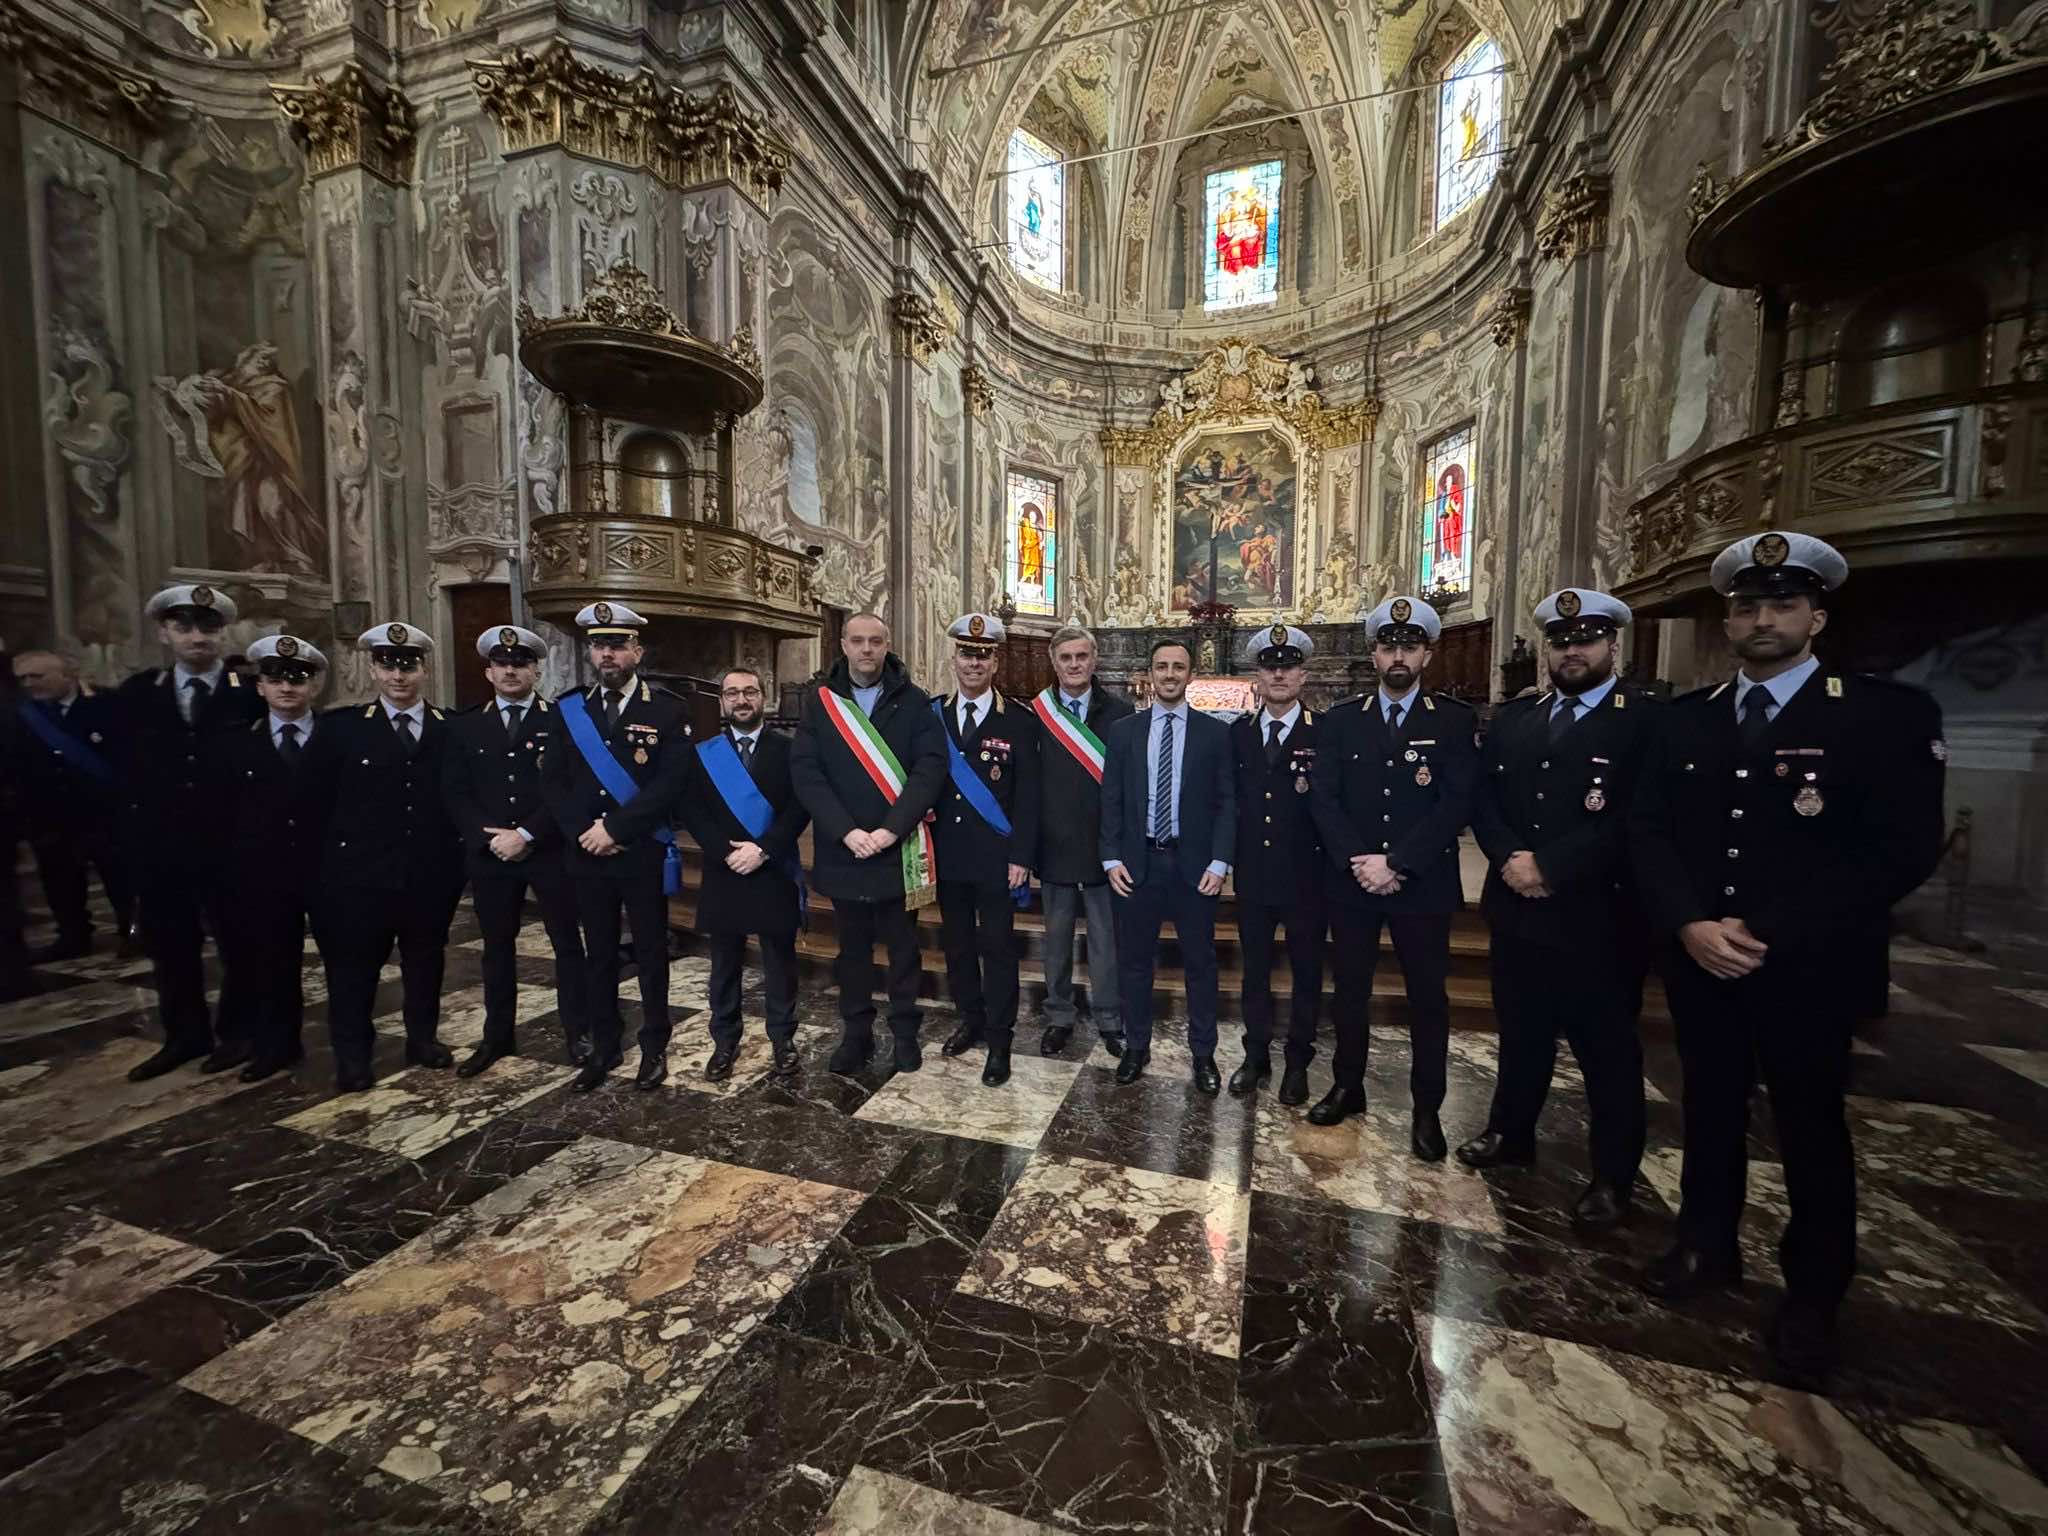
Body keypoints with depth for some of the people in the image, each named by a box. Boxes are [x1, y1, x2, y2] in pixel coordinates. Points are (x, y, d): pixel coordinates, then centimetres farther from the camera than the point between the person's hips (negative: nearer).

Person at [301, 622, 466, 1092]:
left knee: (426, 962, 14)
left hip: (431, 874, 1)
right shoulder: (339, 726, 0)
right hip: (360, 873, -1)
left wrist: (456, 854, 1)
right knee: (354, 968, 9)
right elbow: (316, 799, 2)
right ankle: (352, 1056, 25)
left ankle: (423, 1039, 31)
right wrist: (331, 856, 0)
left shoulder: (453, 729, 2)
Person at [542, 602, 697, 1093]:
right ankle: (604, 1048, 31)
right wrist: (584, 831, -10)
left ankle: (654, 1048, 25)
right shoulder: (568, 709, 7)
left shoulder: (668, 710, -6)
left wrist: (616, 828, -17)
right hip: (586, 855, 4)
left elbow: (672, 784, -14)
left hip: (644, 855, -3)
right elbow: (552, 781, 4)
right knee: (599, 956, 15)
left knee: (650, 954, 9)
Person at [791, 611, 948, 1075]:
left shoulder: (914, 701, -1)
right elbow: (805, 772, -5)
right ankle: (856, 1033, 30)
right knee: (853, 947, 15)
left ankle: (905, 1033, 28)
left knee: (902, 946, 12)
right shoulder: (819, 703, 2)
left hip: (900, 850, -1)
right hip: (842, 850, 1)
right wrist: (846, 832, -15)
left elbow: (931, 767, -9)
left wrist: (890, 830, -18)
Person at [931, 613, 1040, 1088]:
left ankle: (999, 1040, 19)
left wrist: (1021, 857, -10)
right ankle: (971, 1020, 35)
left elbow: (1027, 796, -6)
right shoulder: (931, 715, 6)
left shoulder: (1020, 721, -4)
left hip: (996, 857, -4)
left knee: (997, 948, 5)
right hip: (947, 854, 4)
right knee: (957, 943, 16)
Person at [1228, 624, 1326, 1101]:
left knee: (1306, 972, 12)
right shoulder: (1237, 732, 4)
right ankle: (1256, 1057, 31)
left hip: (1306, 878, -2)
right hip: (1252, 875, 3)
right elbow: (1230, 798, 7)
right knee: (1254, 971, 14)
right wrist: (1229, 855, 1)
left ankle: (1297, 1063, 30)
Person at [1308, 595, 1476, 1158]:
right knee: (1350, 989, 14)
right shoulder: (1340, 720, 4)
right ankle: (1348, 1086, 32)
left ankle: (1426, 1108, 28)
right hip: (1351, 881, 2)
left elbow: (1455, 804, -11)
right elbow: (1323, 799, -3)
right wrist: (1357, 862, -14)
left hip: (1423, 884, -1)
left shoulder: (1455, 720, -2)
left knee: (1428, 998, 10)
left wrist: (1395, 864, -17)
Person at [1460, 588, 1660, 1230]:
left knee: (1607, 1050, 11)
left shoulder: (1648, 719, -6)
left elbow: (1636, 819, -16)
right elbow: (1483, 799, 4)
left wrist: (1549, 866, -19)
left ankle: (1614, 1175, 28)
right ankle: (1510, 1132, 37)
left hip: (1597, 917, -4)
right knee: (1521, 1033, 19)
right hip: (1516, 911, 5)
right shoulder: (1513, 718, 10)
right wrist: (1510, 857, -12)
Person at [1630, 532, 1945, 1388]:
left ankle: (1812, 1297, 33)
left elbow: (1903, 852, -13)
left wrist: (1767, 934, -18)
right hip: (1698, 960, 3)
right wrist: (1690, 926, -15)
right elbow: (1648, 831, 0)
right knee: (1711, 1111, 18)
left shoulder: (1888, 714, -6)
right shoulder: (1684, 720, 4)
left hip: (1808, 969, -3)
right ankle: (1707, 1246, 37)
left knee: (1811, 1131, 13)